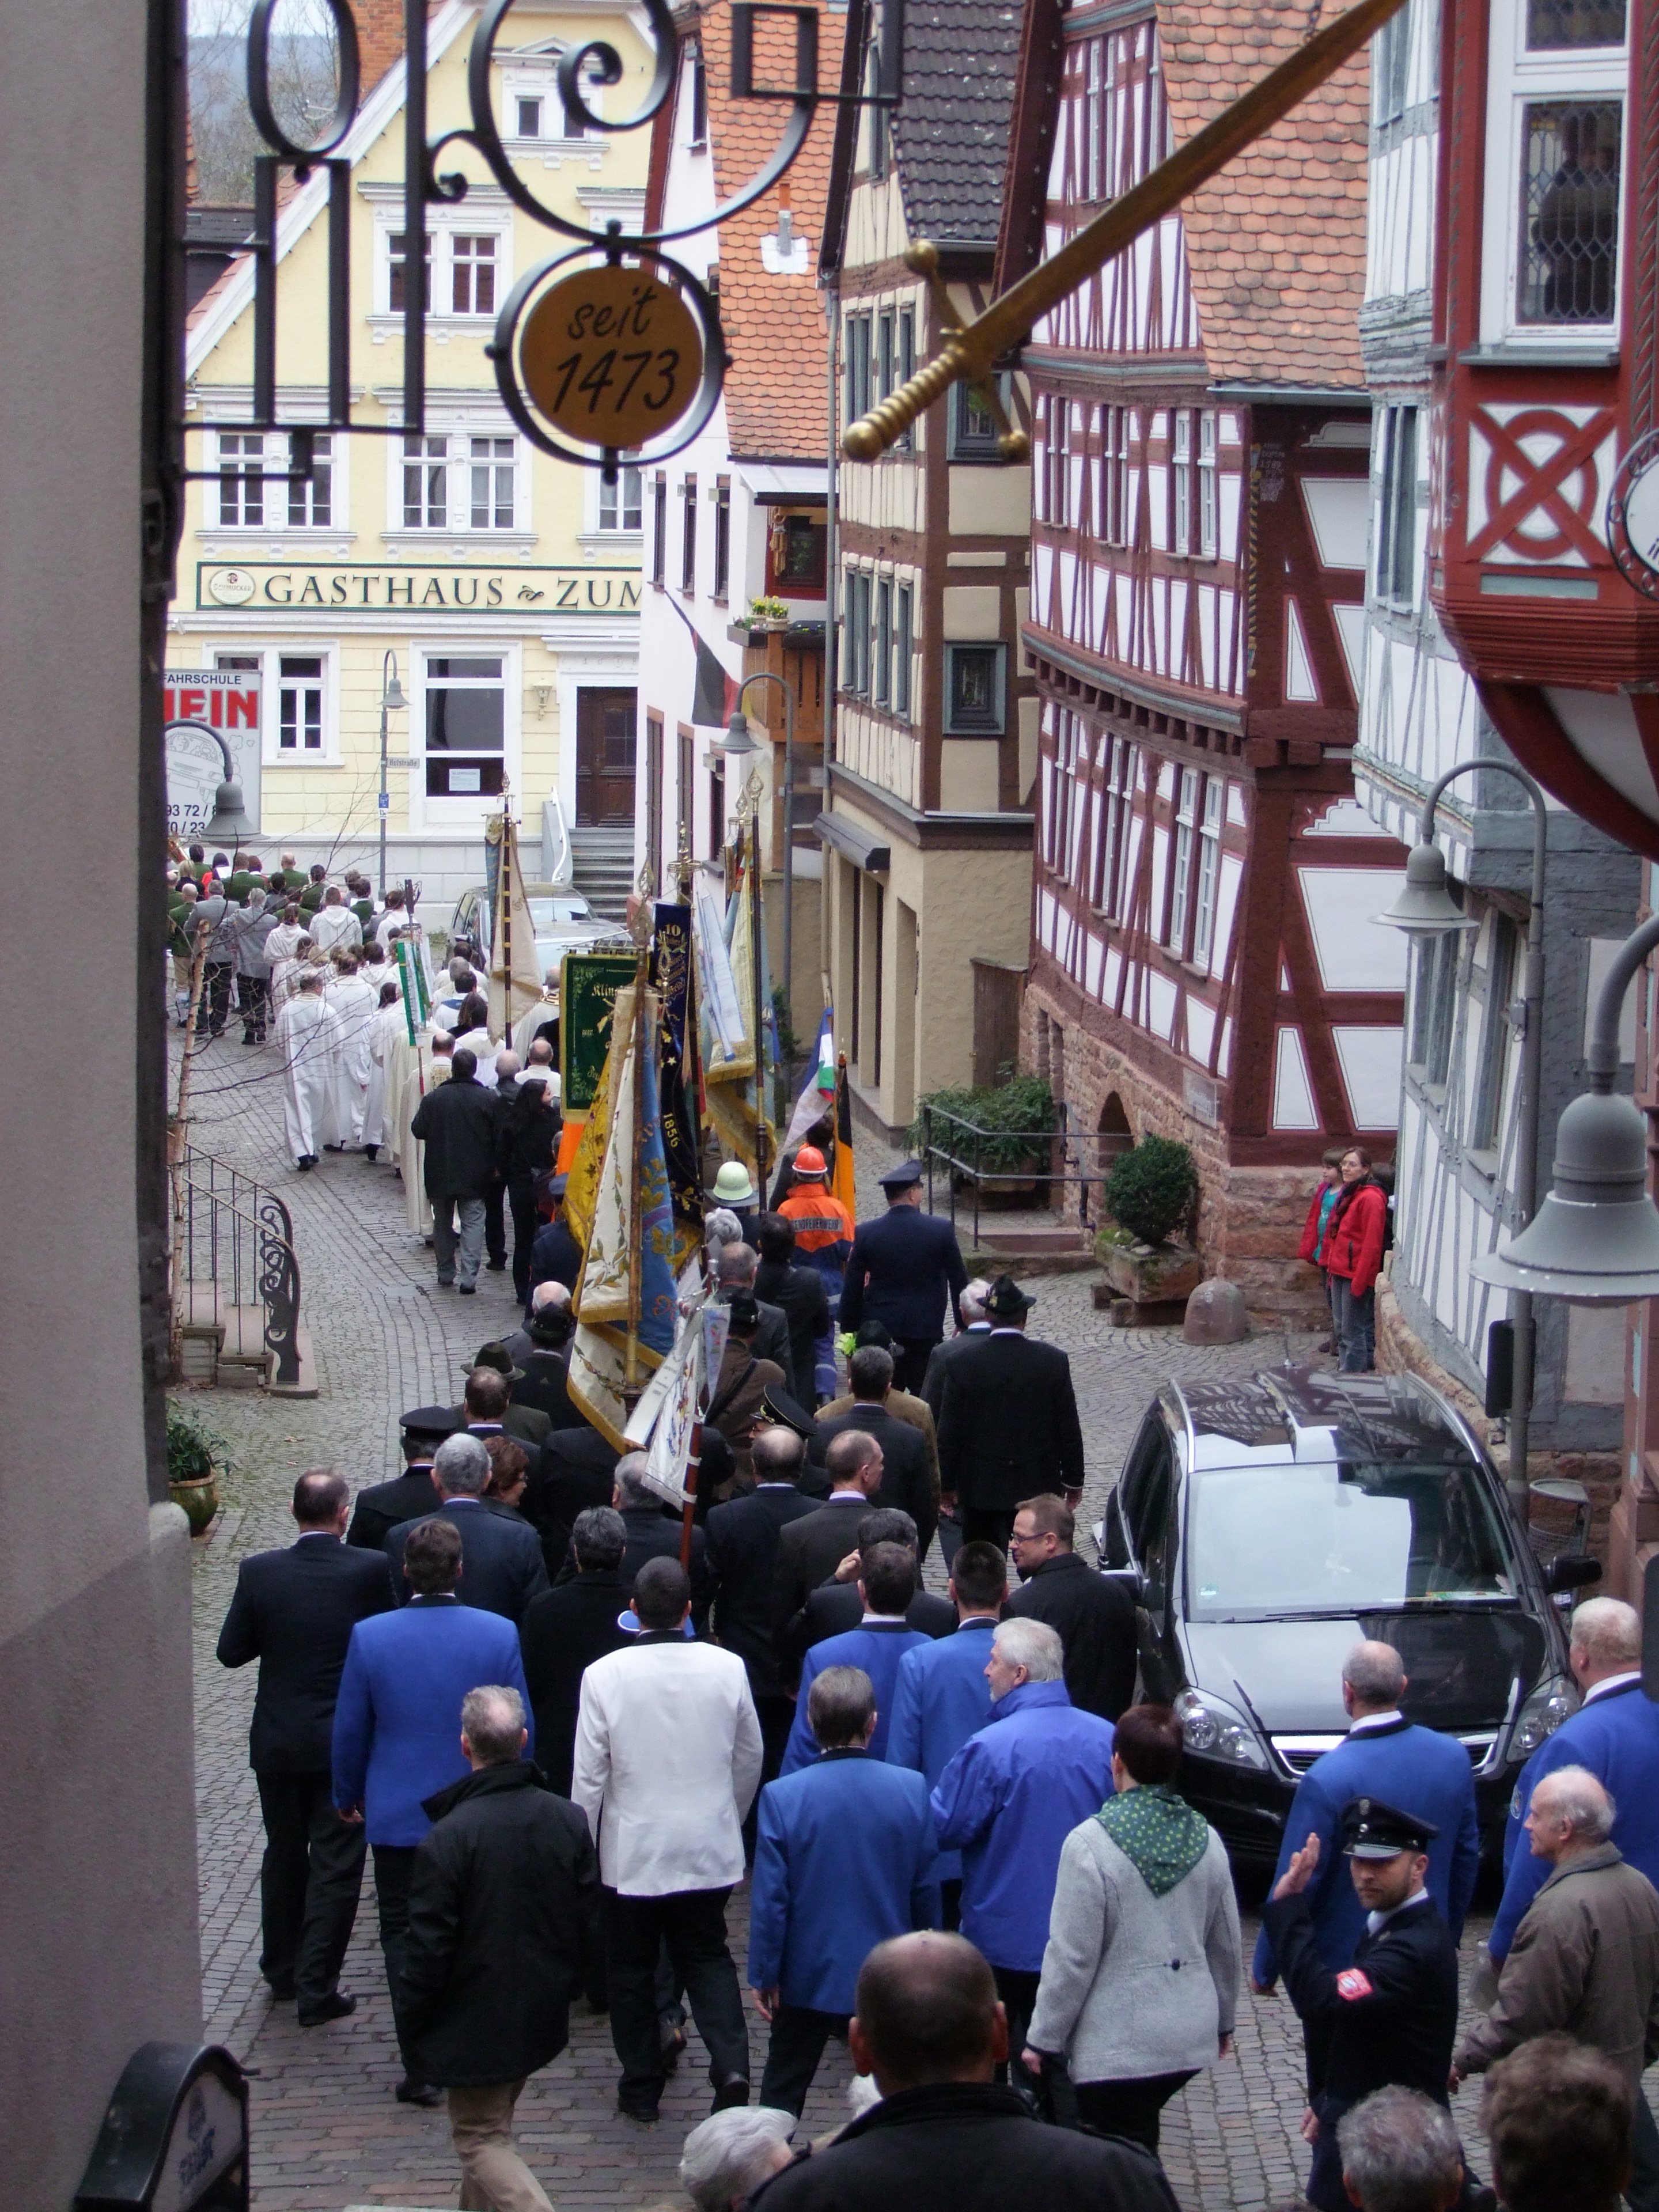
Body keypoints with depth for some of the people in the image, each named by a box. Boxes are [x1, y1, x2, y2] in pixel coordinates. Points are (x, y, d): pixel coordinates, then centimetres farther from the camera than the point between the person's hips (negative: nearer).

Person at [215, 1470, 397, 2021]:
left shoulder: (260, 1572, -10)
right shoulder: (370, 1571, -15)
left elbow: (231, 1651, -3)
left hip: (277, 1742, 3)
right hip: (345, 1744, -3)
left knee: (284, 1853, 20)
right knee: (335, 1864, 6)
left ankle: (282, 1970, 32)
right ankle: (317, 1988, 6)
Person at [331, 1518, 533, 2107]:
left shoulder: (369, 1637, -12)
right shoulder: (499, 1634, -11)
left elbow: (350, 1731, -2)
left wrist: (347, 1795, 14)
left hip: (397, 1815, -1)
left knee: (404, 1937, 8)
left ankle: (422, 2069, 4)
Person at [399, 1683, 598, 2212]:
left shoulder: (446, 1839, -23)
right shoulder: (569, 1821, -6)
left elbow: (428, 1949, -18)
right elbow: (590, 1924, 3)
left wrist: (415, 2030, -5)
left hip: (476, 2023, -6)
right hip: (544, 2014, 6)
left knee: (481, 2137, 5)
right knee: (493, 2121, 24)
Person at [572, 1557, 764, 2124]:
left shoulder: (604, 1676, -15)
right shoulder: (727, 1668, -8)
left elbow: (588, 1775, -10)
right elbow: (750, 1758, 5)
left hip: (632, 1853, -2)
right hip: (709, 1850, 2)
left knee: (632, 1969, 13)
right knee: (707, 1956, 16)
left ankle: (640, 2088, 19)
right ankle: (731, 2066, -3)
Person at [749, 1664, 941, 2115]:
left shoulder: (782, 1796, -16)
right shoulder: (911, 1789, -11)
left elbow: (770, 1898, -12)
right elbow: (926, 1890, -2)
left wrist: (763, 1975, 0)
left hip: (808, 1976, -1)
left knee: (783, 2094, 14)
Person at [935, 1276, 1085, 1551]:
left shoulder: (962, 1363, -10)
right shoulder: (1054, 1361, -8)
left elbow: (949, 1432, -5)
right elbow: (1069, 1428, -2)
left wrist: (948, 1483, 7)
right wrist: (1073, 1481, 10)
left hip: (980, 1488, -1)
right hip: (1038, 1486, 1)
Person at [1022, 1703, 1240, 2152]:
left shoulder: (1091, 1843, -14)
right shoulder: (1205, 1840, 3)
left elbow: (1071, 1956, -13)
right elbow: (1226, 1944, 12)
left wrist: (1043, 2038, -3)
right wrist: (1223, 2021, 26)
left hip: (1118, 2045, -6)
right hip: (1190, 2036, 6)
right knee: (1141, 2152, 23)